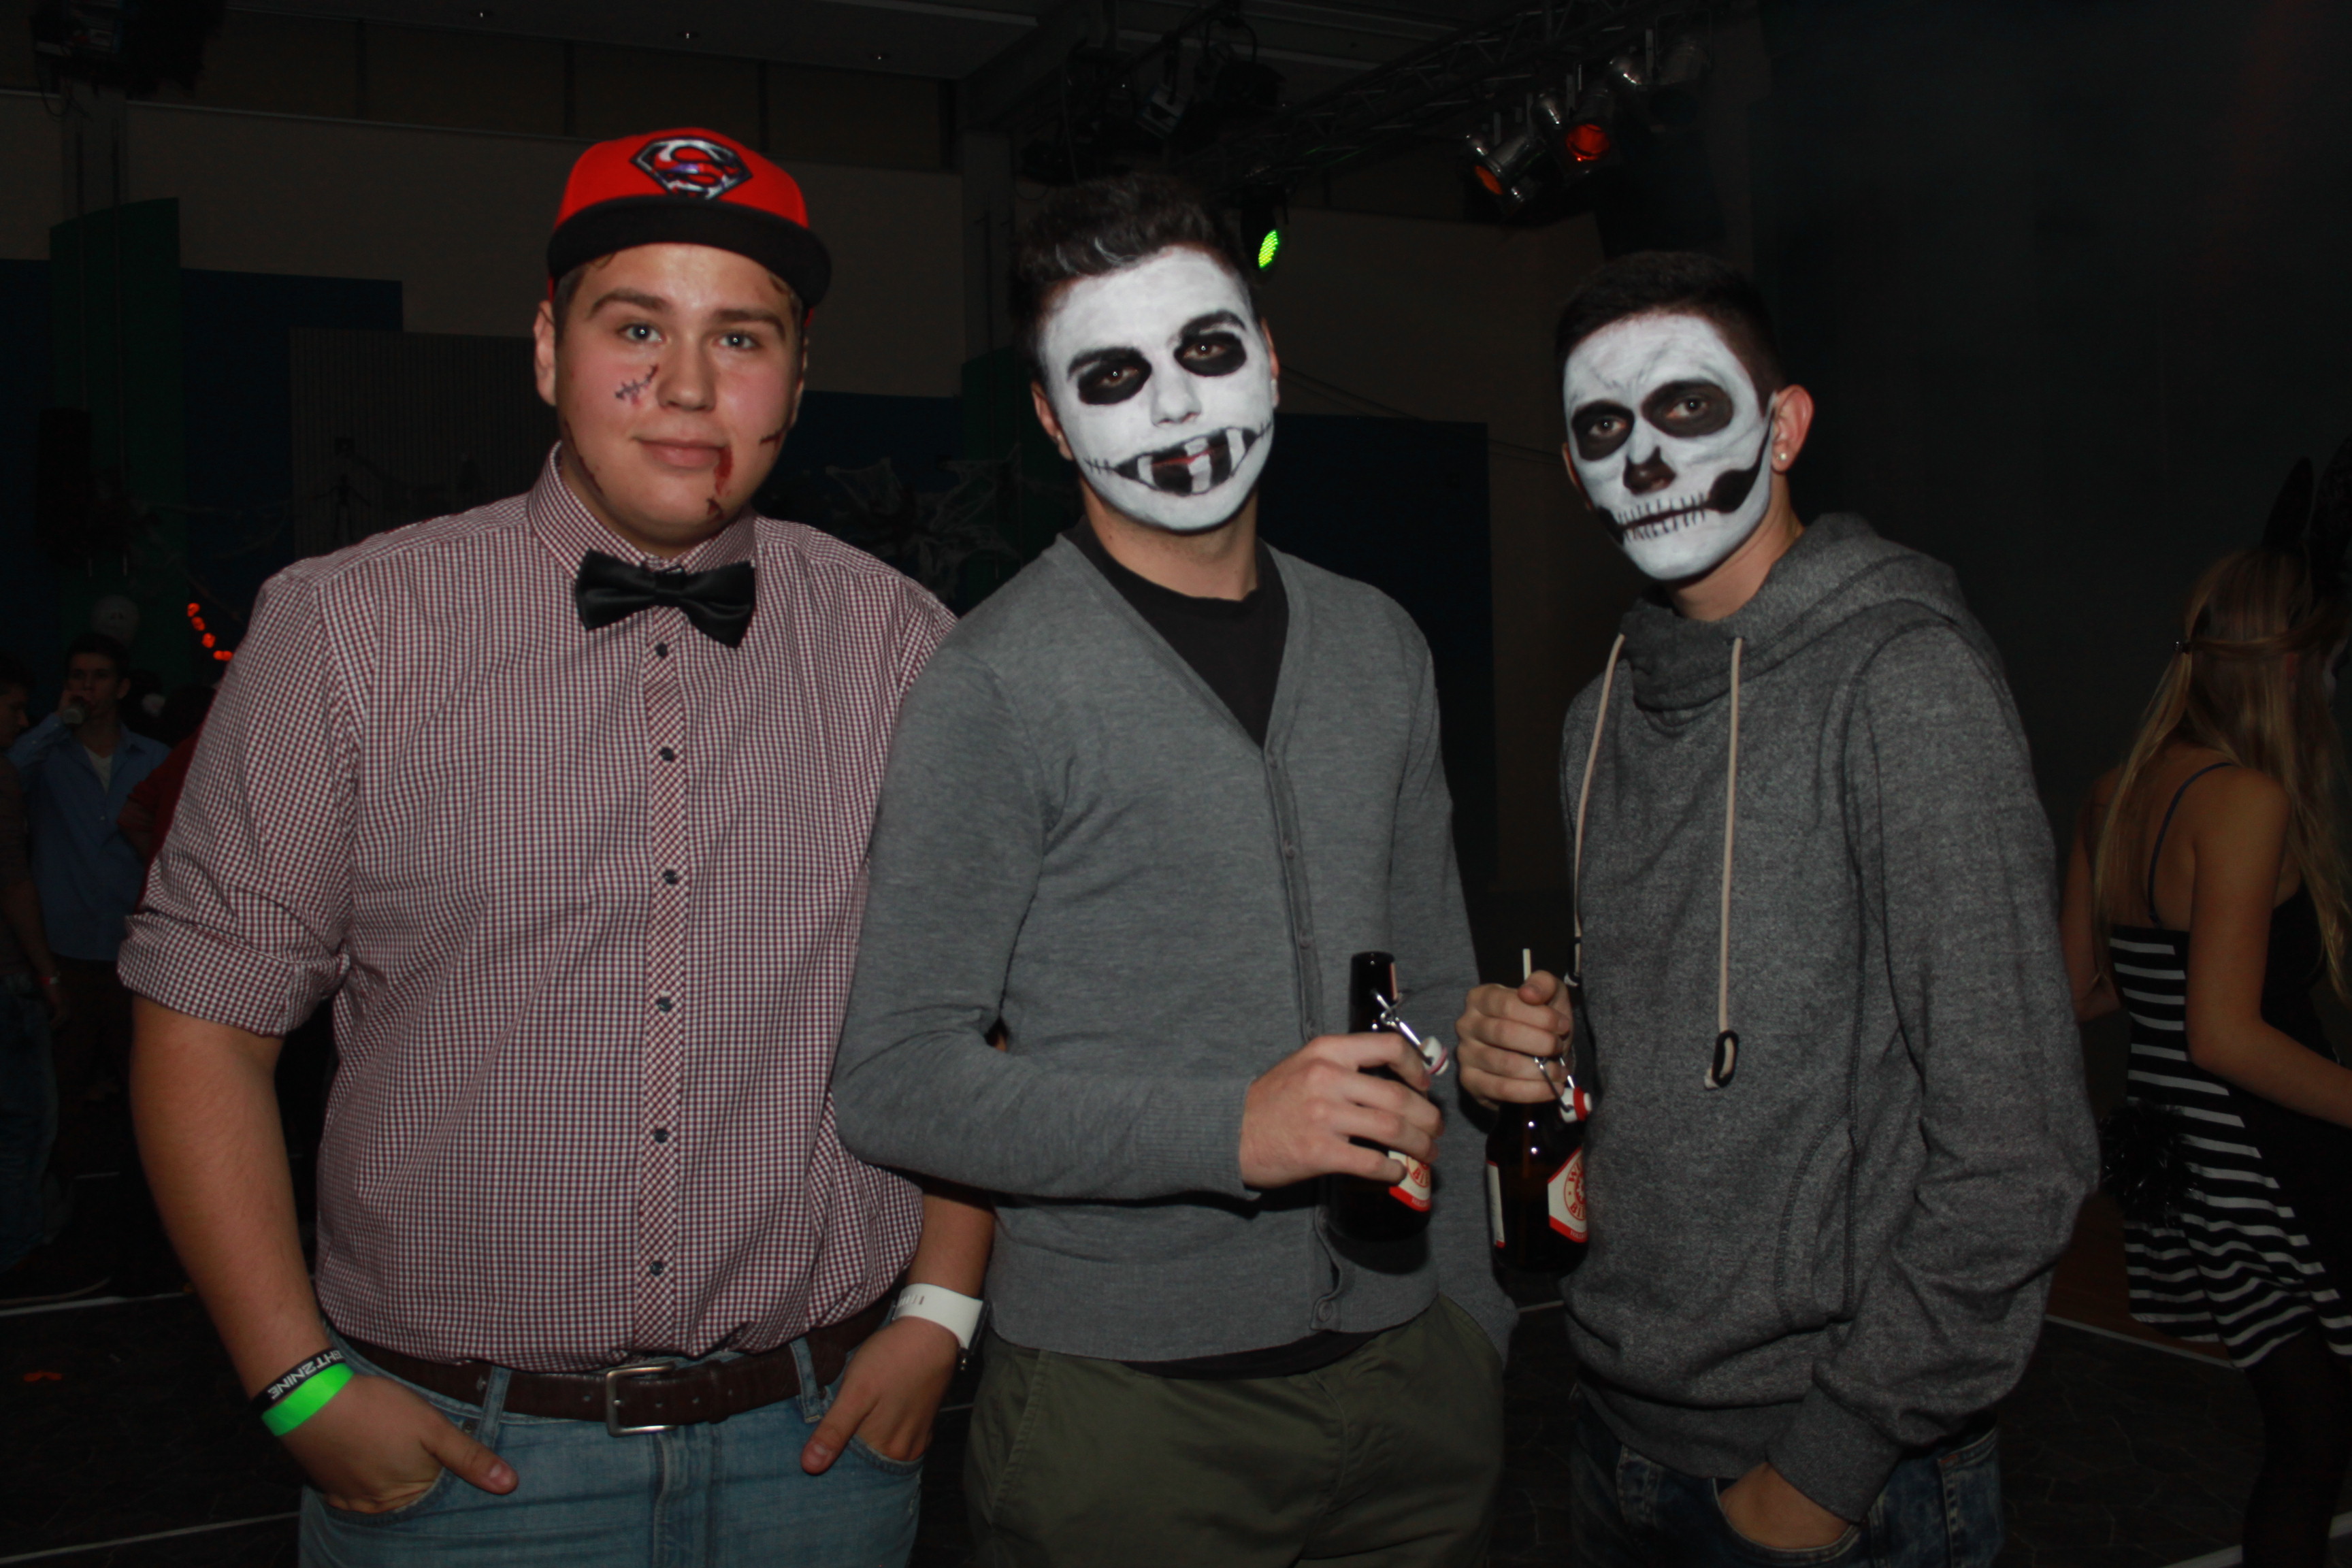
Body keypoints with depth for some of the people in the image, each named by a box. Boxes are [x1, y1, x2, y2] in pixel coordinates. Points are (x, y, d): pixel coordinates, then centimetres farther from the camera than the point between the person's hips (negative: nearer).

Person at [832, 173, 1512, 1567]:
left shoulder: (1378, 648, 7)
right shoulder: (1000, 688, -12)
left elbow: (1436, 992, 12)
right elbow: (896, 1079, -13)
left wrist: (1477, 1311, 11)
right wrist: (1231, 1130, -22)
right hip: (1131, 1403, -5)